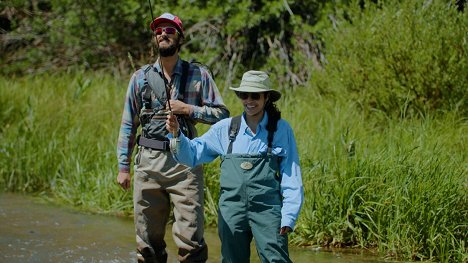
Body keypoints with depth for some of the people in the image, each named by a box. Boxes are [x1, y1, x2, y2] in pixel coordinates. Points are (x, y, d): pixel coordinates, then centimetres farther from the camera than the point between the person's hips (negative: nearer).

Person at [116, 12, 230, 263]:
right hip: (148, 161, 2)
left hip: (185, 162, -2)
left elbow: (222, 114, 4)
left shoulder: (199, 75, 5)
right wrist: (123, 167, 7)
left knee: (190, 240, -9)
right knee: (148, 242, 5)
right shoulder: (140, 77, 10)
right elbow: (128, 124, 12)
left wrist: (188, 109, -9)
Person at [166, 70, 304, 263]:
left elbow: (292, 178, 3)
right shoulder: (226, 128, 8)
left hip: (267, 210, -3)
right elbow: (192, 154, 9)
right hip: (232, 209, 3)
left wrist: (288, 218, -4)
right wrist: (176, 134, -10)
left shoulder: (281, 130, 2)